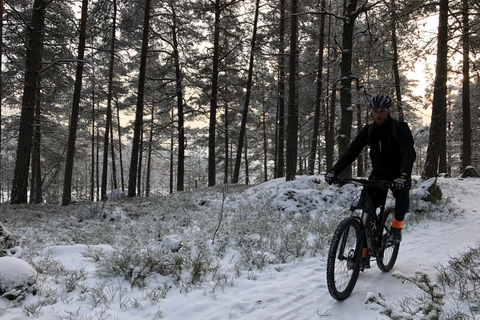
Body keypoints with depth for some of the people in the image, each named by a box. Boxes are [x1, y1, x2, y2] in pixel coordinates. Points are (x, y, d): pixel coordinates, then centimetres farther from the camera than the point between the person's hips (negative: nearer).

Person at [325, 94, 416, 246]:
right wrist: (334, 171, -27)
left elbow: (409, 153, -29)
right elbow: (351, 151, -13)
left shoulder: (400, 128, -15)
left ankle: (396, 227, -13)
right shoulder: (368, 131, -5)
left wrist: (403, 175, -48)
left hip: (398, 173, -3)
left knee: (402, 192, -33)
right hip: (379, 173, 3)